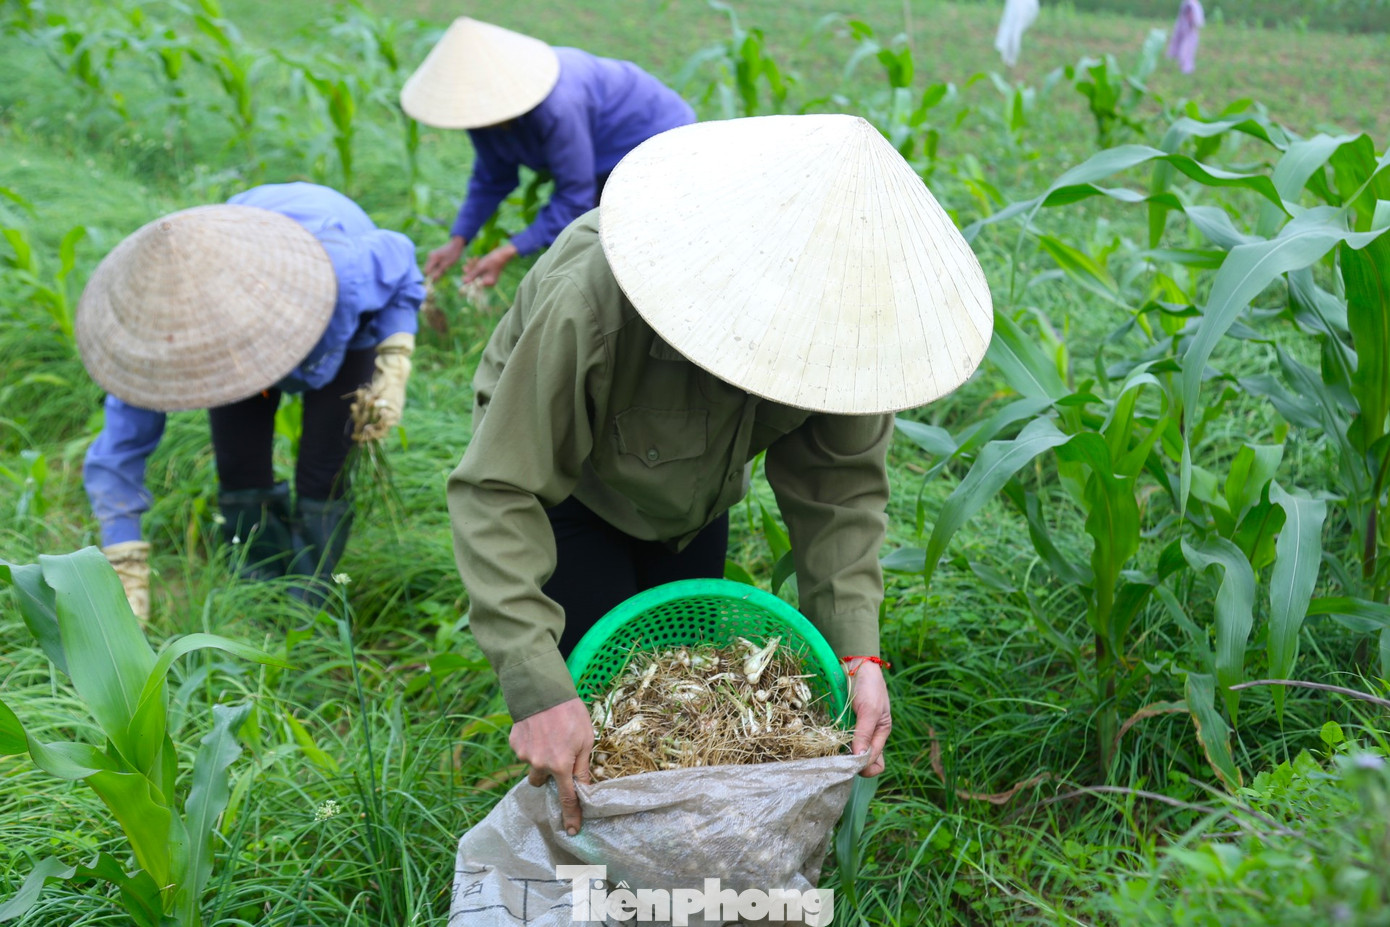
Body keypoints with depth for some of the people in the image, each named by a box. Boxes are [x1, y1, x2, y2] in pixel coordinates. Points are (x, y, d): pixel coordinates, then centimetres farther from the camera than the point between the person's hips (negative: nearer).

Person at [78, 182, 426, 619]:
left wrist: (394, 365, -29)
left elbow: (399, 257, -20)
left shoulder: (339, 273, -45)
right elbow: (119, 452, -29)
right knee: (239, 468, -10)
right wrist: (126, 574, -32)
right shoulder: (162, 326, -37)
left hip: (350, 322, -2)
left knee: (323, 476, -12)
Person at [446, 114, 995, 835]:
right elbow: (499, 490, -41)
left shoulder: (846, 314, -31)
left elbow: (840, 485, -22)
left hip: (695, 495, 5)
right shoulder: (591, 308, -46)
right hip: (567, 480, -4)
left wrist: (855, 648, -34)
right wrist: (537, 688, -49)